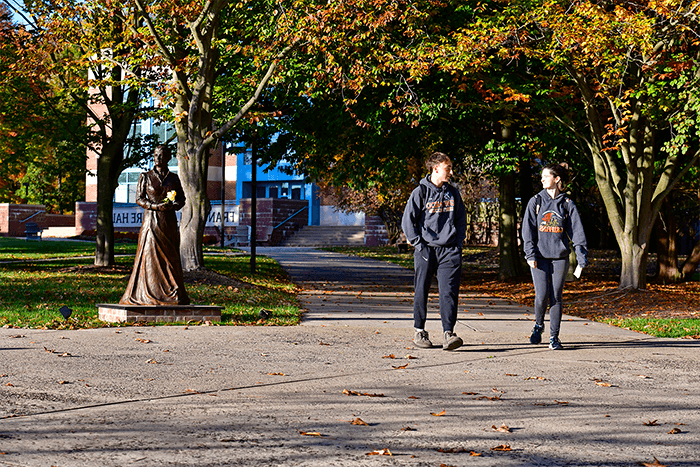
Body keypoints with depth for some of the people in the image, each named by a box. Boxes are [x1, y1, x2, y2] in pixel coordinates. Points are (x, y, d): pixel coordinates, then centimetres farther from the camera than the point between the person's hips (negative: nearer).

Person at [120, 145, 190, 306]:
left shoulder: (173, 178, 11)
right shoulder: (146, 176, 4)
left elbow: (182, 199, 13)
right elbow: (139, 199, 0)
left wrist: (173, 205, -9)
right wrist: (156, 206, -14)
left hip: (169, 222, 3)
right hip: (151, 220, -3)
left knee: (170, 259, 0)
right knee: (150, 257, -7)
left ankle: (172, 295, 1)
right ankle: (149, 295, -4)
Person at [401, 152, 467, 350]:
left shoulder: (453, 193, 12)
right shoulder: (421, 192, -1)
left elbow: (461, 219, 20)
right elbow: (408, 222, -2)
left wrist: (458, 242, 7)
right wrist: (419, 245, -8)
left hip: (449, 250, 2)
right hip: (426, 250, -2)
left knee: (449, 292, -9)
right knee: (421, 292, 5)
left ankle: (448, 334, -13)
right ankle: (420, 331, 18)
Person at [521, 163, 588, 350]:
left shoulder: (567, 203, 5)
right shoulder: (536, 201, 6)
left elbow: (577, 231, 2)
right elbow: (528, 229, 3)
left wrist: (581, 257, -7)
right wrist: (530, 254, -7)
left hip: (560, 257, 0)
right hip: (540, 256, 0)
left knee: (556, 297, -1)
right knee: (541, 295, -8)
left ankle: (554, 337, 6)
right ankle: (538, 325, 20)